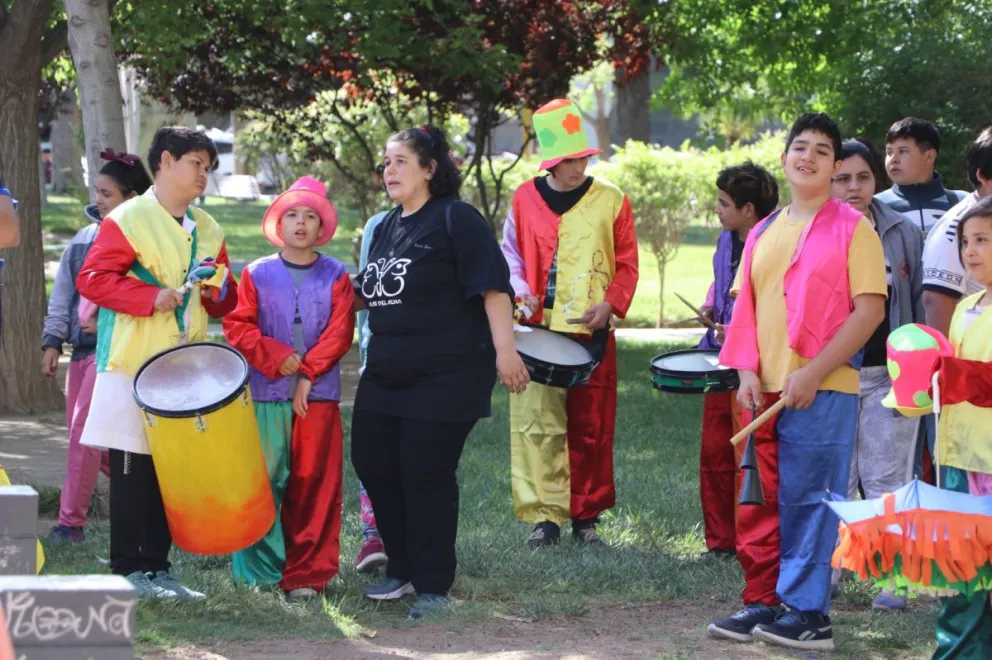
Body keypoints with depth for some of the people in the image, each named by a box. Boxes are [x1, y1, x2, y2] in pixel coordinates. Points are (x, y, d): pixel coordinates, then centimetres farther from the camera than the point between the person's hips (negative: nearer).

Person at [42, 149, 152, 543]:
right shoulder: (85, 237, 12)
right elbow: (63, 292, 15)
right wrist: (53, 341, 10)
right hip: (82, 347, 8)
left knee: (84, 430, -12)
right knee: (79, 431, 11)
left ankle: (71, 522, -7)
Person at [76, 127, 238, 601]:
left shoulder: (208, 231, 15)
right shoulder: (128, 220, -6)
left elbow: (224, 302, 21)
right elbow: (92, 278, -13)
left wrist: (220, 290, -2)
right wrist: (150, 297, -21)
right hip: (134, 363, -6)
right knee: (133, 469, -4)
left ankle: (157, 567, 13)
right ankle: (128, 570, 2)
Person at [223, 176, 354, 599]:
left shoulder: (336, 277, 7)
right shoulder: (257, 275, 9)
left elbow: (340, 332, -2)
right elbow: (237, 326, 2)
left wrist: (307, 374, -11)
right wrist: (277, 357, -11)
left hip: (317, 394, 0)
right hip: (266, 394, 0)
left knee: (314, 484, -1)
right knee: (263, 481, -3)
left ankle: (307, 573, 3)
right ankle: (261, 569, 5)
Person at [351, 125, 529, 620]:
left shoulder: (454, 219, -9)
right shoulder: (386, 227, 15)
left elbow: (492, 287, -15)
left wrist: (504, 349, -22)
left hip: (445, 375, -8)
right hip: (386, 372, 8)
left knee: (426, 475, -6)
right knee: (373, 464, 8)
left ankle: (433, 587, 6)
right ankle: (402, 569, 25)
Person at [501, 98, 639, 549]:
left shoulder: (610, 201, 4)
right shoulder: (525, 199, 7)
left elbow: (627, 265, 7)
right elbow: (510, 255, 16)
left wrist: (611, 304, -8)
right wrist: (520, 291, -2)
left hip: (592, 334, 0)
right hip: (538, 331, 0)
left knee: (591, 428, 3)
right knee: (538, 424, -7)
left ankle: (586, 516, 13)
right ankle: (544, 516, -4)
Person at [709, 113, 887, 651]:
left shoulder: (852, 228, -3)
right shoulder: (763, 234, 15)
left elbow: (870, 310, -9)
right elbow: (744, 307, 16)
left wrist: (813, 374, -15)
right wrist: (747, 371, -2)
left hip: (824, 393, -6)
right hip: (764, 391, 6)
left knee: (807, 502, -4)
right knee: (759, 504, 8)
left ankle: (807, 613, 2)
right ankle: (762, 603, 17)